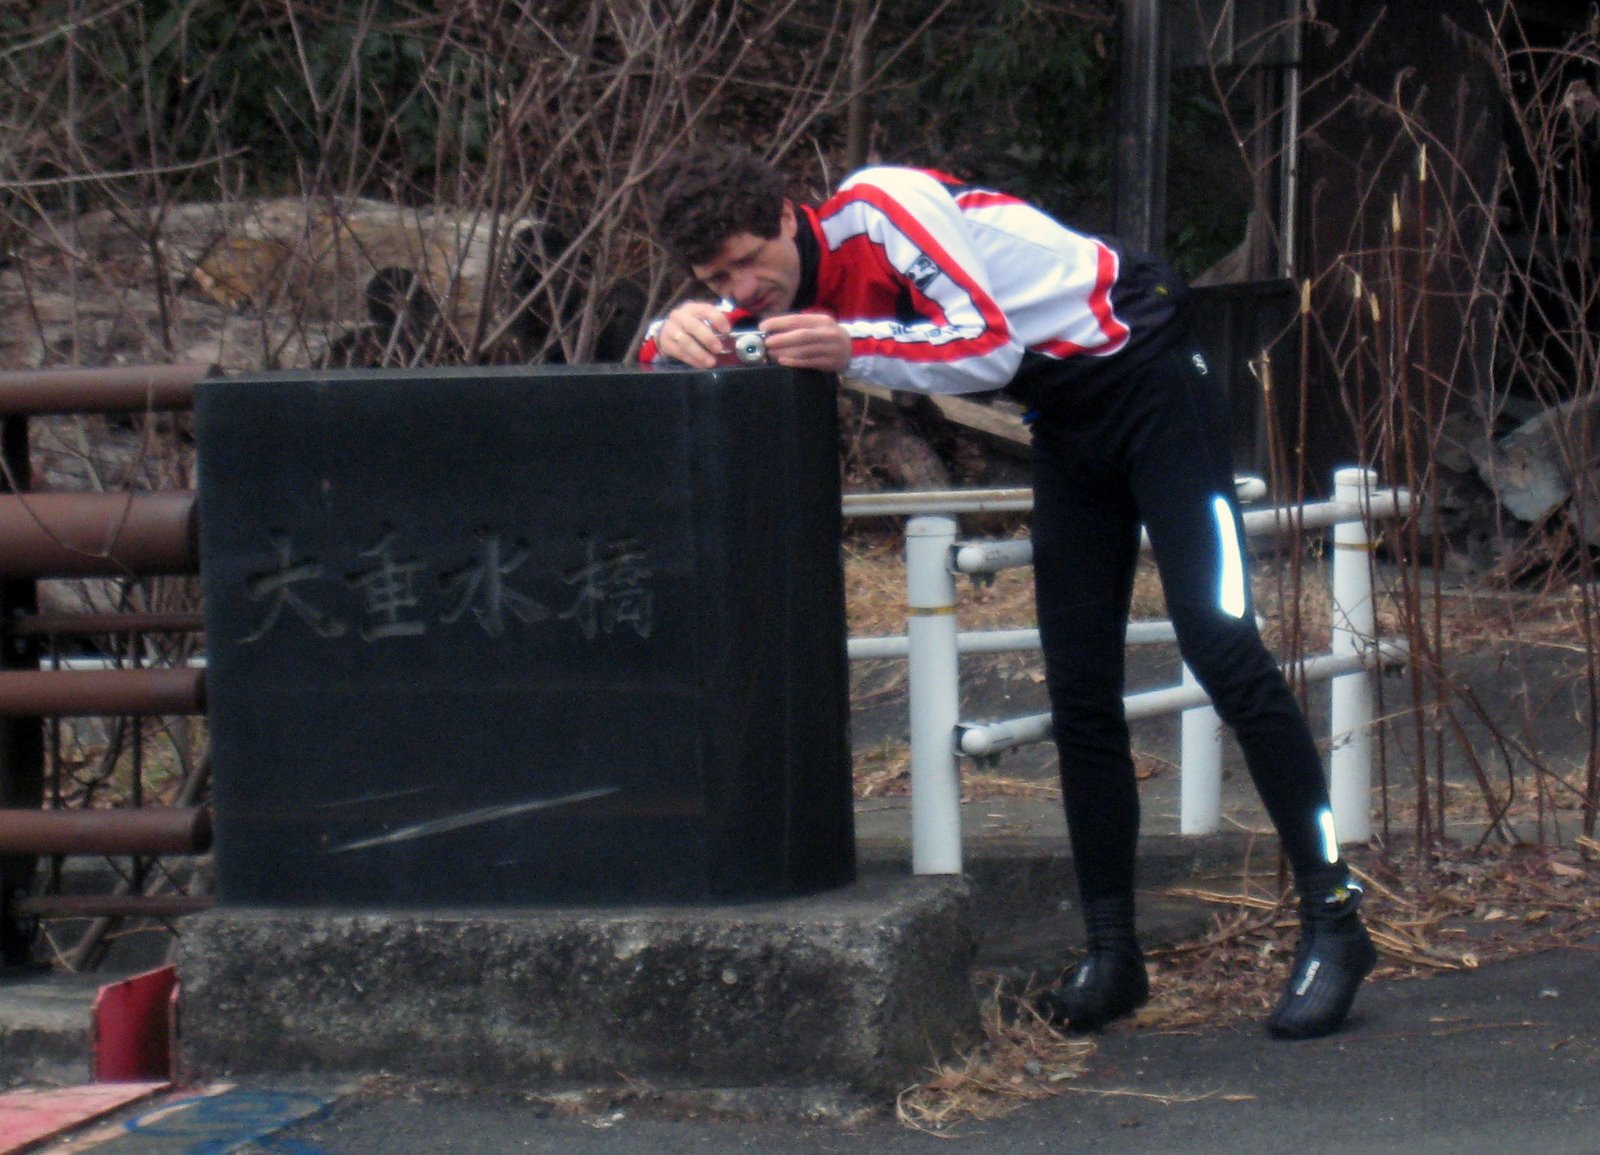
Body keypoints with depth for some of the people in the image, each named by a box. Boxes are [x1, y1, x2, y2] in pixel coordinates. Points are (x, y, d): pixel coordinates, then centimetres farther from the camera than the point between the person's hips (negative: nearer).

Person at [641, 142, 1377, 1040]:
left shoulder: (881, 209, -23)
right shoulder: (783, 288, 2)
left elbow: (990, 344, -27)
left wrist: (851, 350, -38)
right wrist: (680, 333, -24)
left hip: (1152, 380, -8)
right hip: (1071, 421, 8)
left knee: (1222, 648, -14)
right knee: (1080, 692, 5)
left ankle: (1336, 924, -12)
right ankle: (1113, 953, 11)